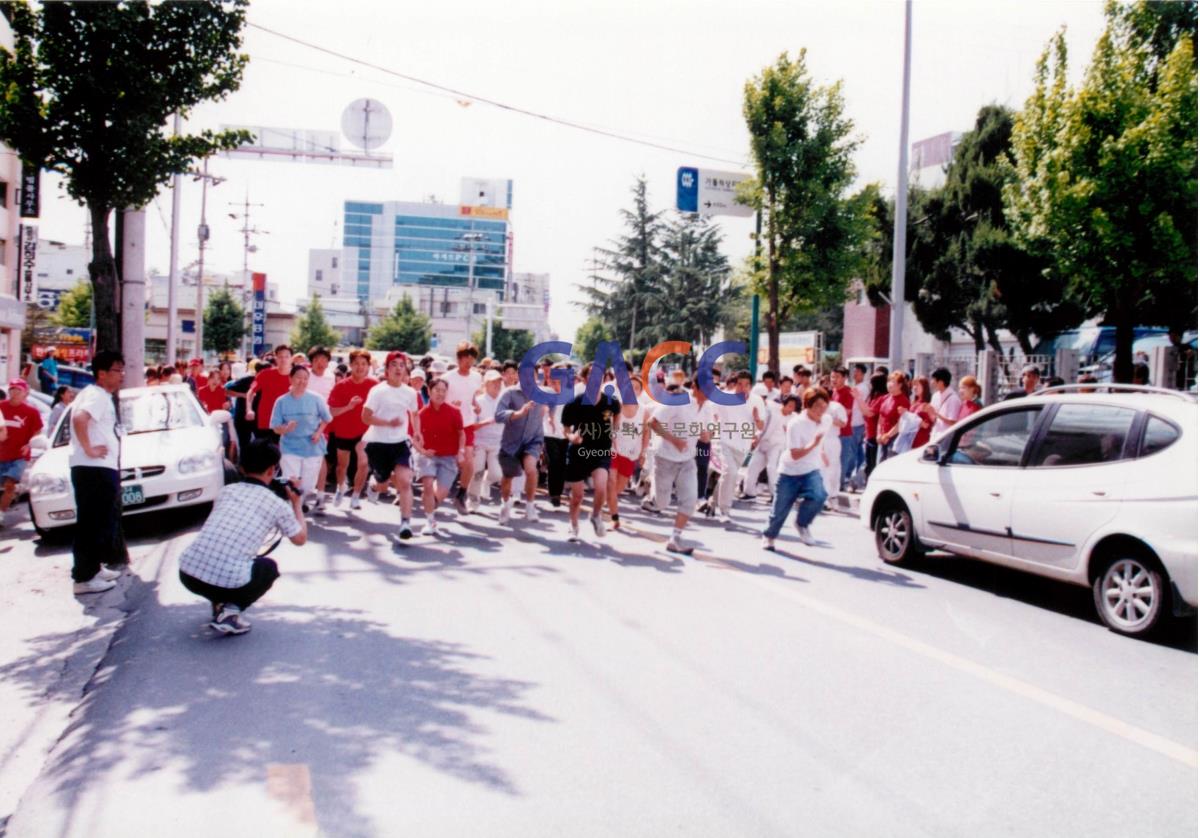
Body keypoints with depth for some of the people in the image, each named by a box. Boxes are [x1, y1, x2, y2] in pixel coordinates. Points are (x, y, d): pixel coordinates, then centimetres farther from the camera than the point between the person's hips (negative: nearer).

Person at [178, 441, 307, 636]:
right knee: (269, 568, 27)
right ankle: (230, 610, 5)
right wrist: (296, 502, 35)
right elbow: (300, 539, 23)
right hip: (228, 581, -4)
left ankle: (219, 603, 21)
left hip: (187, 573, 5)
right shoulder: (277, 504, 6)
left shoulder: (227, 490, 17)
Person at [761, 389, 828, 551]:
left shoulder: (823, 422, -5)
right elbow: (795, 455, -26)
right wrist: (813, 444, -36)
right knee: (780, 509, 6)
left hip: (811, 471, 4)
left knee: (818, 496, -25)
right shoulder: (796, 424, -23)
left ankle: (802, 524, 2)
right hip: (790, 472, -4)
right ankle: (769, 536, 33)